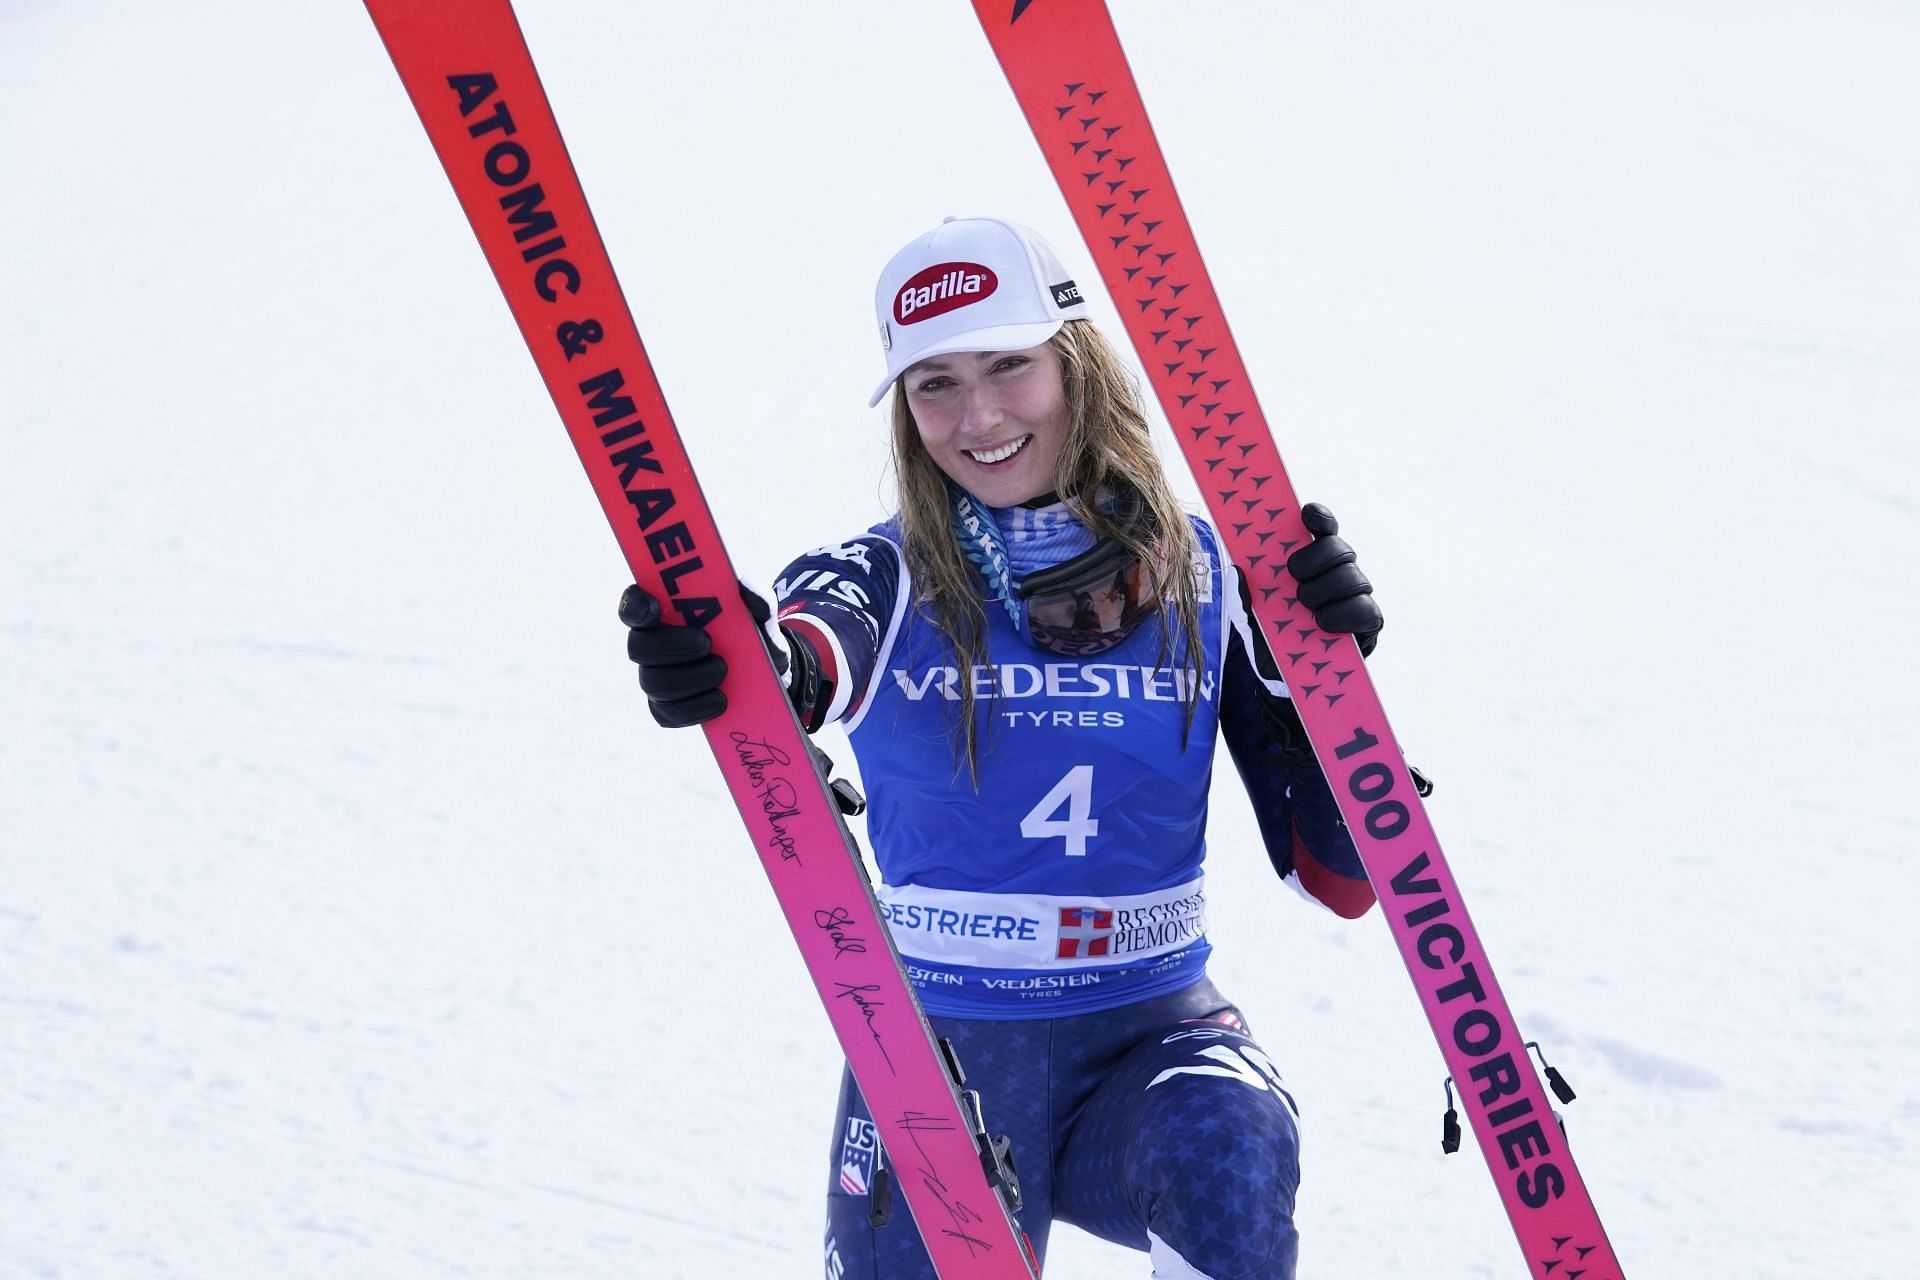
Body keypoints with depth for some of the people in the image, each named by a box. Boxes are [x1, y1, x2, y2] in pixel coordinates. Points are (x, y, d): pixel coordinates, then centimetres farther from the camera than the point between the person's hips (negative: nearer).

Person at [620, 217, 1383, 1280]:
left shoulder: (1204, 576, 1)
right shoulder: (885, 581, -3)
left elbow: (1338, 877, 0)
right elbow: (823, 637, -31)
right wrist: (762, 662, -55)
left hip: (1152, 1027, -1)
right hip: (935, 1045, 1)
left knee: (1227, 1152, -32)